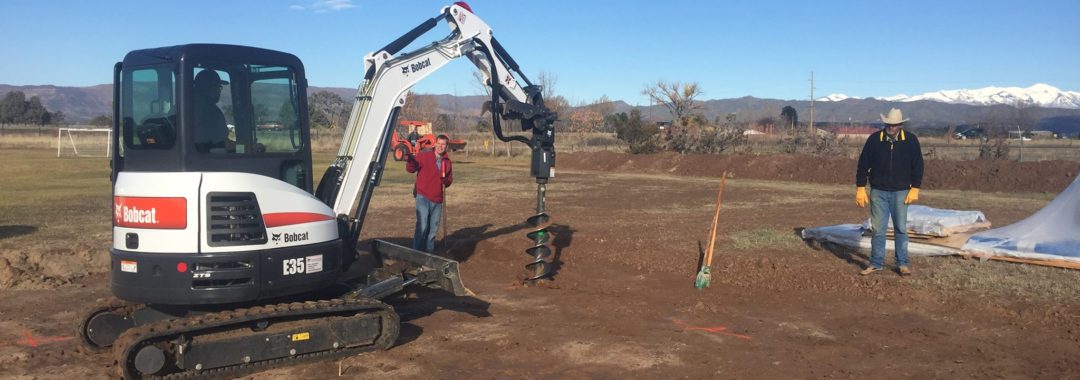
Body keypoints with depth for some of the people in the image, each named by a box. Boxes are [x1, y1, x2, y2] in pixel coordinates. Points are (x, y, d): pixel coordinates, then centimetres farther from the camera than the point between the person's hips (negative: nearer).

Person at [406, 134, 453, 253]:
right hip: (423, 197, -5)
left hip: (437, 200, 5)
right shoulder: (424, 155, -5)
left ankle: (429, 251, 25)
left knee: (433, 228, 12)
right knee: (422, 226, -13)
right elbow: (411, 169, -12)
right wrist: (410, 160, -34)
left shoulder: (447, 161, 10)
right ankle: (416, 252, -4)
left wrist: (446, 180, -7)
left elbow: (450, 179, 17)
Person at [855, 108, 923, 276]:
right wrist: (860, 188, -3)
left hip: (901, 192, 0)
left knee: (901, 229, 5)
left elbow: (917, 166, 2)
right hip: (878, 192, 0)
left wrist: (915, 189, -4)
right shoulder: (874, 139, -3)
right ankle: (876, 263, 12)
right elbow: (863, 164, 0)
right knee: (878, 229, 4)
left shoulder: (911, 140, -2)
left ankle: (902, 264, 14)